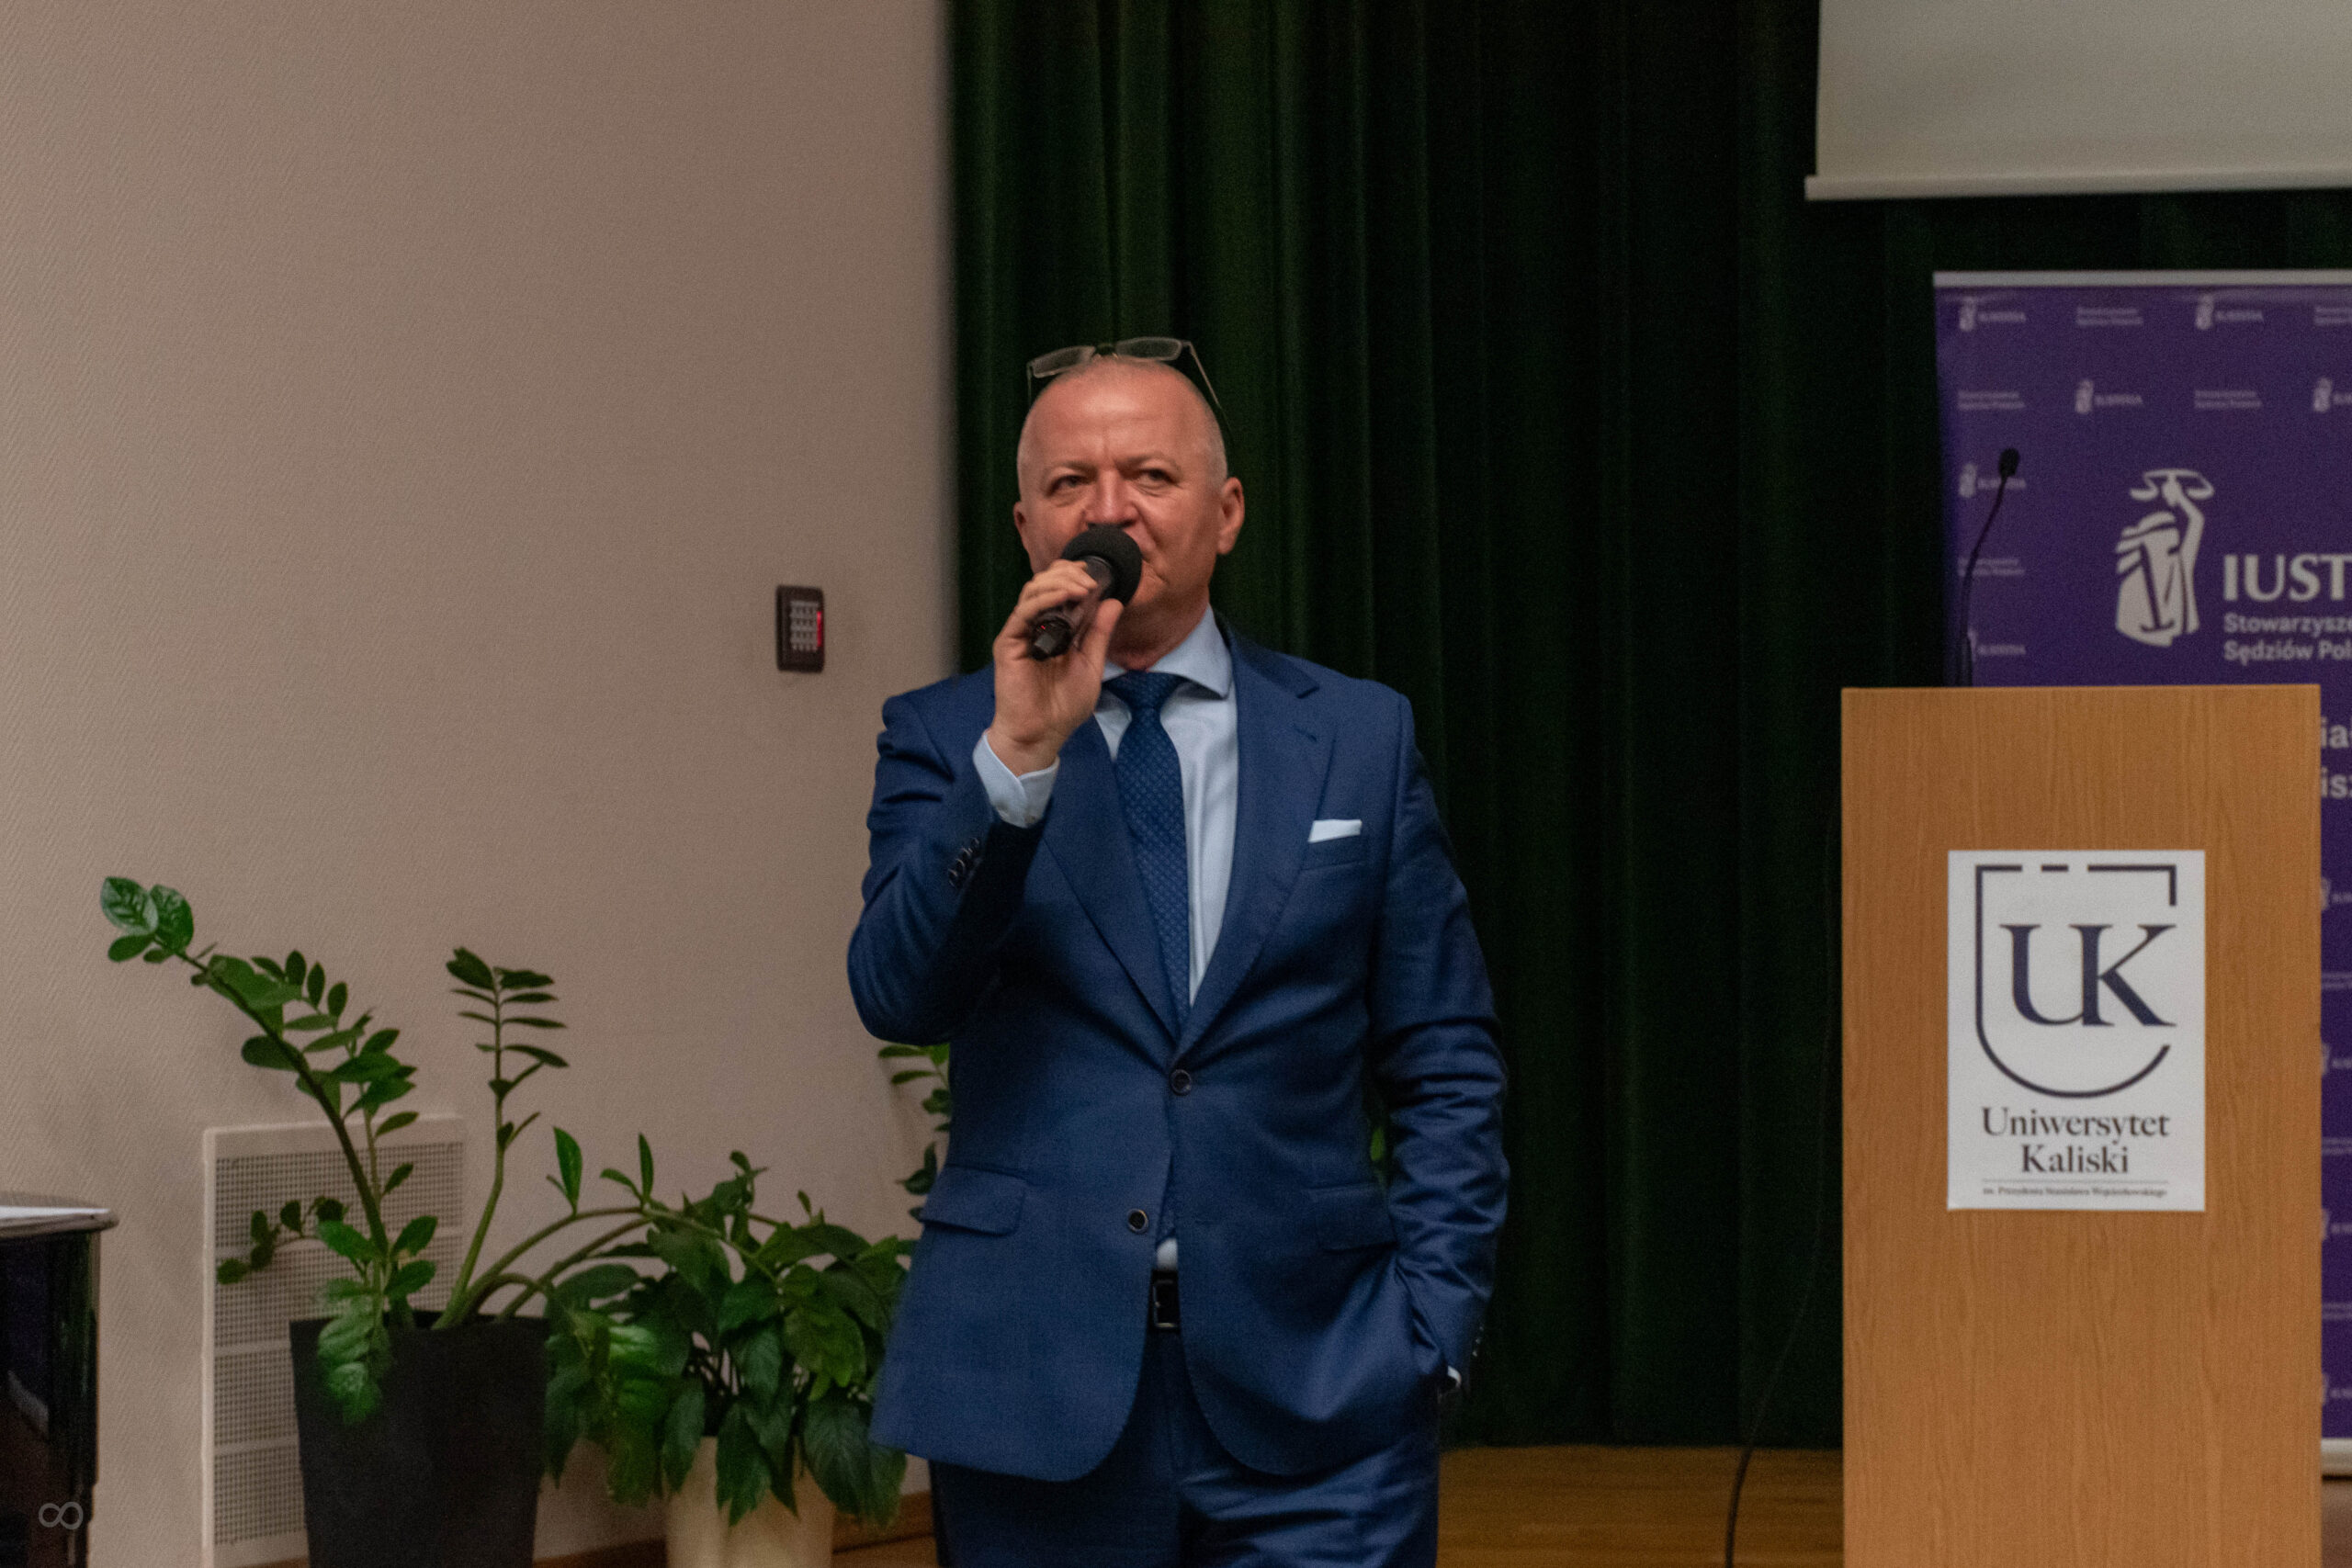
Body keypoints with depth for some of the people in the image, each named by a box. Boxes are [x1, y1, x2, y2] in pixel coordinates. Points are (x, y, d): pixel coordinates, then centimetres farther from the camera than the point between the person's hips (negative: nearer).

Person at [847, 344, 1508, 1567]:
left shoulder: (1358, 738, 8)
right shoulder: (943, 738, 6)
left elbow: (1446, 1065, 9)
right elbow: (898, 997, -10)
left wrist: (1432, 1318, -1)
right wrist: (1017, 756, -20)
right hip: (1036, 1395, 0)